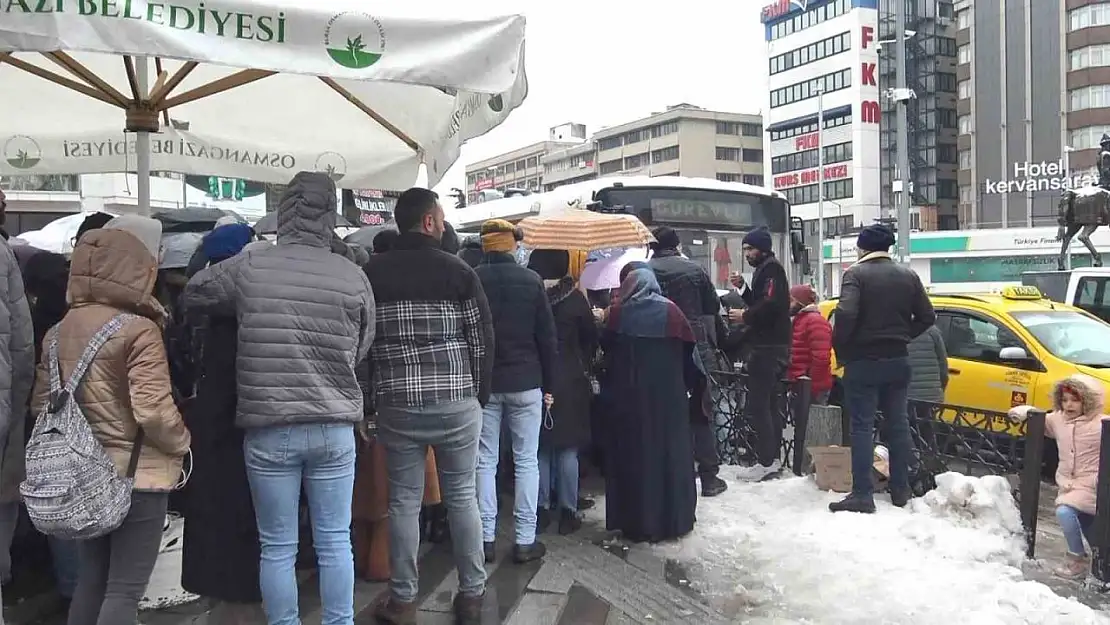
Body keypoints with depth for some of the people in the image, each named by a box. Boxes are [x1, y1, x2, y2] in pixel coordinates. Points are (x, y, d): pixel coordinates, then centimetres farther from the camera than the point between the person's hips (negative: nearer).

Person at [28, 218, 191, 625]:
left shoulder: (60, 330, 5)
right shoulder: (139, 329, -18)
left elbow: (41, 403, 9)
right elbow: (154, 411, -23)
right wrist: (181, 443, -6)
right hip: (136, 473, -7)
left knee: (90, 580, 20)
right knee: (125, 589, 2)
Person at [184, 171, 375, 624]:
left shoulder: (248, 267, -4)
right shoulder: (353, 276, -4)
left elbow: (194, 296, 14)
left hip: (268, 429, -1)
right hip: (334, 428, 1)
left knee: (277, 547, 11)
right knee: (335, 542, 12)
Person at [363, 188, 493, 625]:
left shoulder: (371, 273, 1)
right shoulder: (458, 271, -4)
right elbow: (482, 338, -3)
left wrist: (371, 397, 12)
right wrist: (479, 393, 9)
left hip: (396, 404, 1)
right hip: (456, 402, -1)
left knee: (403, 501, 10)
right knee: (462, 496, 11)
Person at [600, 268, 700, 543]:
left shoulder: (618, 312, -3)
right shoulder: (670, 311, -4)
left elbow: (605, 347, 7)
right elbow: (689, 350, 0)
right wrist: (689, 384, 11)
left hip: (627, 395, 1)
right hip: (667, 395, 0)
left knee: (632, 455, 9)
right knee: (669, 452, 10)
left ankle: (635, 522, 16)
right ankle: (674, 519, 18)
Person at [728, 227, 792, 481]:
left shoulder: (771, 268, -11)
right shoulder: (764, 269, 21)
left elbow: (771, 304, -25)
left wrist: (745, 316, -13)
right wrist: (743, 287, 9)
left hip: (768, 347, -11)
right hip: (771, 346, 11)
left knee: (756, 406, -10)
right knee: (770, 403, 14)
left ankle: (766, 462, -7)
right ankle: (773, 457, 20)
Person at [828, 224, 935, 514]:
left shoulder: (856, 274, -11)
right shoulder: (908, 275, 7)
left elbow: (846, 314, -24)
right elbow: (927, 316, 7)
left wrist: (840, 347, -11)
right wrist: (902, 337, 15)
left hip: (863, 361, -5)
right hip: (898, 361, 5)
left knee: (862, 427, -3)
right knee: (898, 424, 13)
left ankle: (862, 494, -5)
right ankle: (900, 490, 21)